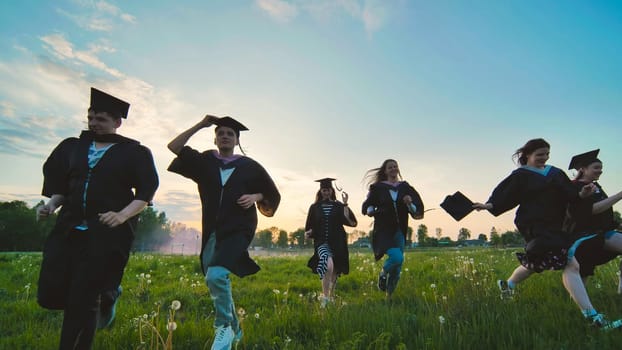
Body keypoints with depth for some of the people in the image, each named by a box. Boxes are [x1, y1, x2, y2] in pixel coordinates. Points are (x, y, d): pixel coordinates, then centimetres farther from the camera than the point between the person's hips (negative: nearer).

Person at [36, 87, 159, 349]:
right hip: (69, 228, 5)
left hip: (109, 233, -5)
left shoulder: (134, 152, 0)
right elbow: (62, 186, 19)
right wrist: (52, 205, 0)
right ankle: (106, 295, 31)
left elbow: (147, 191, -5)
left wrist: (123, 215, -19)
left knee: (83, 300, -4)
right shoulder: (74, 147, 13)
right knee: (50, 295, 3)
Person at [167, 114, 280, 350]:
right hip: (212, 233, 5)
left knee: (216, 276, -27)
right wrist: (200, 125, 0)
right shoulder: (204, 162, 9)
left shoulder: (249, 166, 3)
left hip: (238, 231, -4)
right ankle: (234, 331, 36)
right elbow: (174, 147, 3)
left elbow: (272, 194, 11)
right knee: (216, 281, 14)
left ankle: (224, 327, -5)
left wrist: (255, 197, -9)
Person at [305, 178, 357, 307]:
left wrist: (345, 204, -16)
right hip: (321, 242, -2)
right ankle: (325, 297, -21)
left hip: (337, 243, 2)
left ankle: (331, 297, 34)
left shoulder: (338, 206, 4)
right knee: (328, 265, -30)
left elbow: (352, 222, -10)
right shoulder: (315, 207, 6)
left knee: (334, 272, 11)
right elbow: (309, 227, 12)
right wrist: (308, 232, -10)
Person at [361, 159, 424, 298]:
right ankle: (382, 273, 5)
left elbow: (416, 211, 4)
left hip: (399, 231, 4)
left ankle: (389, 296, 28)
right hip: (383, 231, -4)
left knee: (397, 268, 8)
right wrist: (370, 211, -15)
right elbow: (367, 206, 6)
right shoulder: (378, 187, 0)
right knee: (397, 257, -26)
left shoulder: (405, 187, 7)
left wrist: (410, 203, -16)